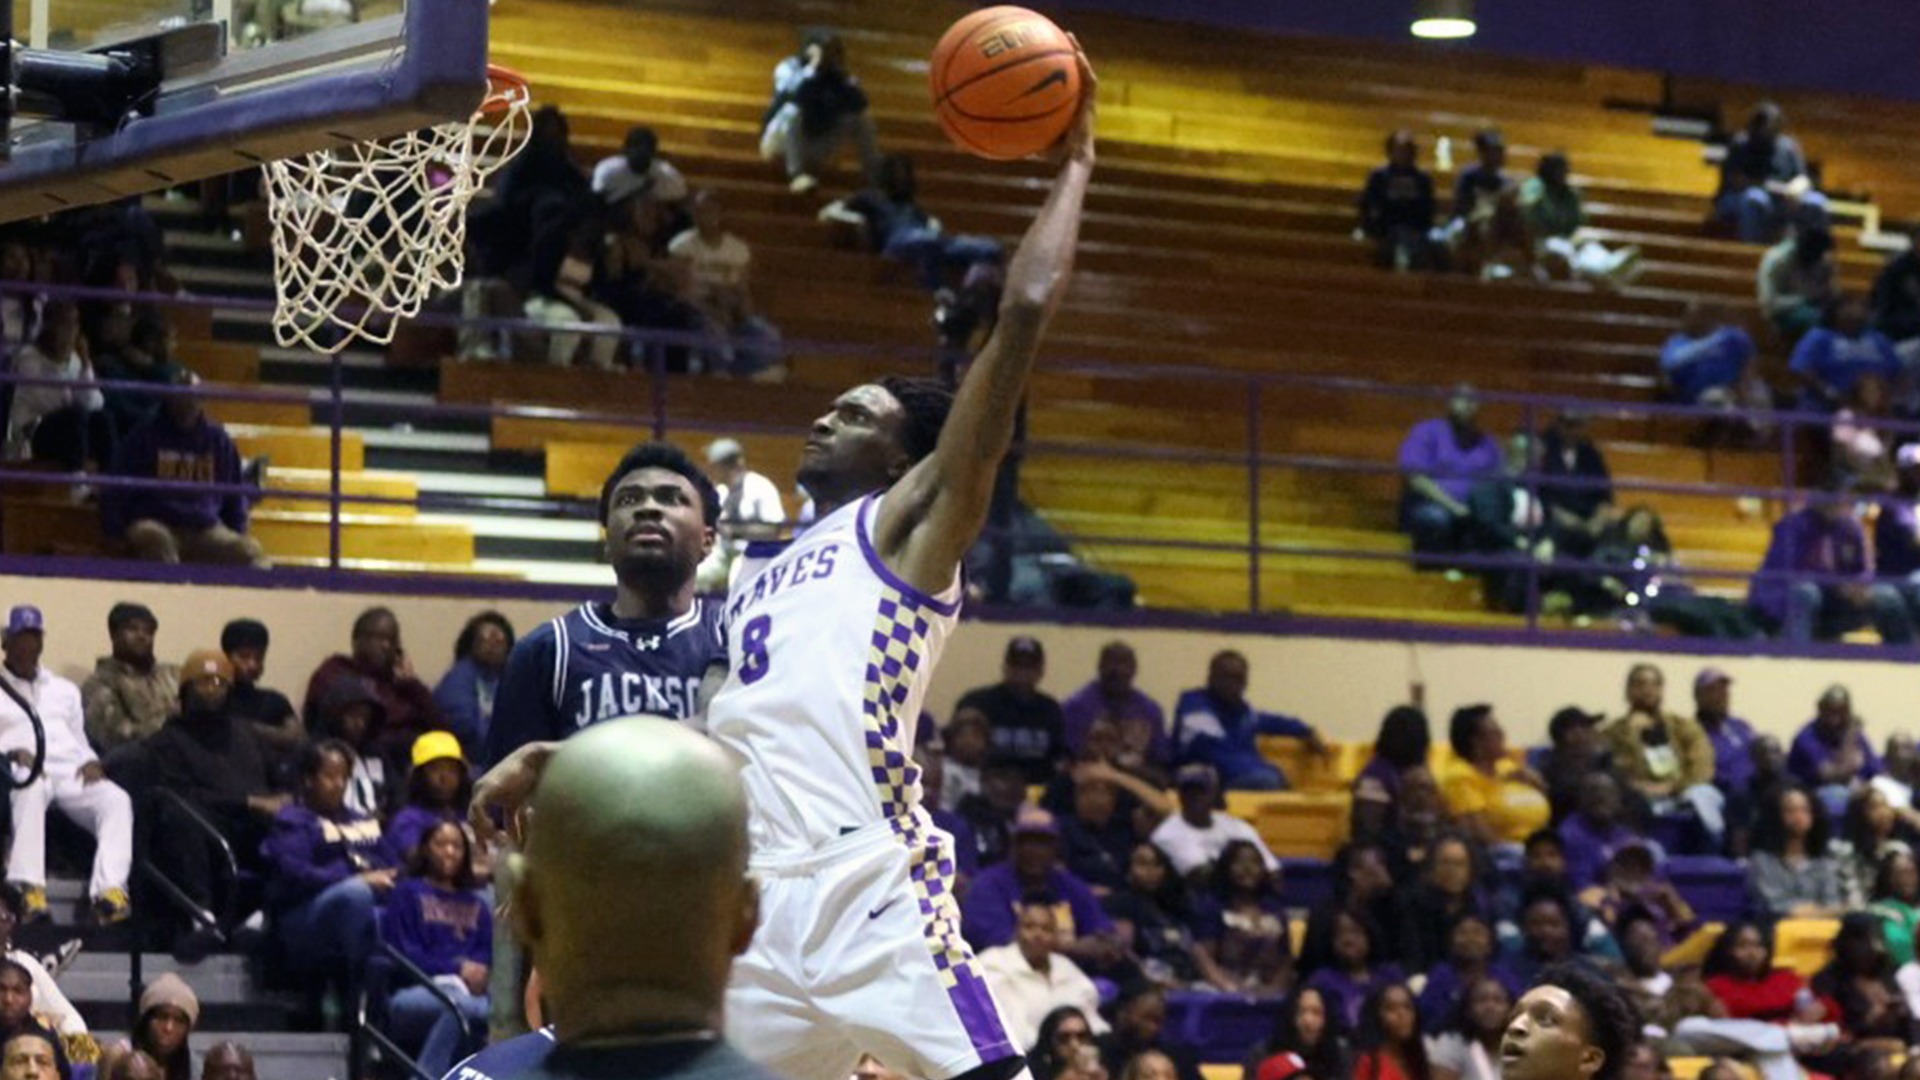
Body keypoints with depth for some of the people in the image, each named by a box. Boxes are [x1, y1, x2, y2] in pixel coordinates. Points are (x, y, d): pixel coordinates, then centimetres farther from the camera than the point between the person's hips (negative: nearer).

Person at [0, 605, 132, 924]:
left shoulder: (64, 691, 34)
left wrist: (91, 762, 6)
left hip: (72, 775, 4)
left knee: (117, 799, -31)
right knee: (31, 790, -43)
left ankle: (109, 889, -47)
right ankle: (29, 889, -52)